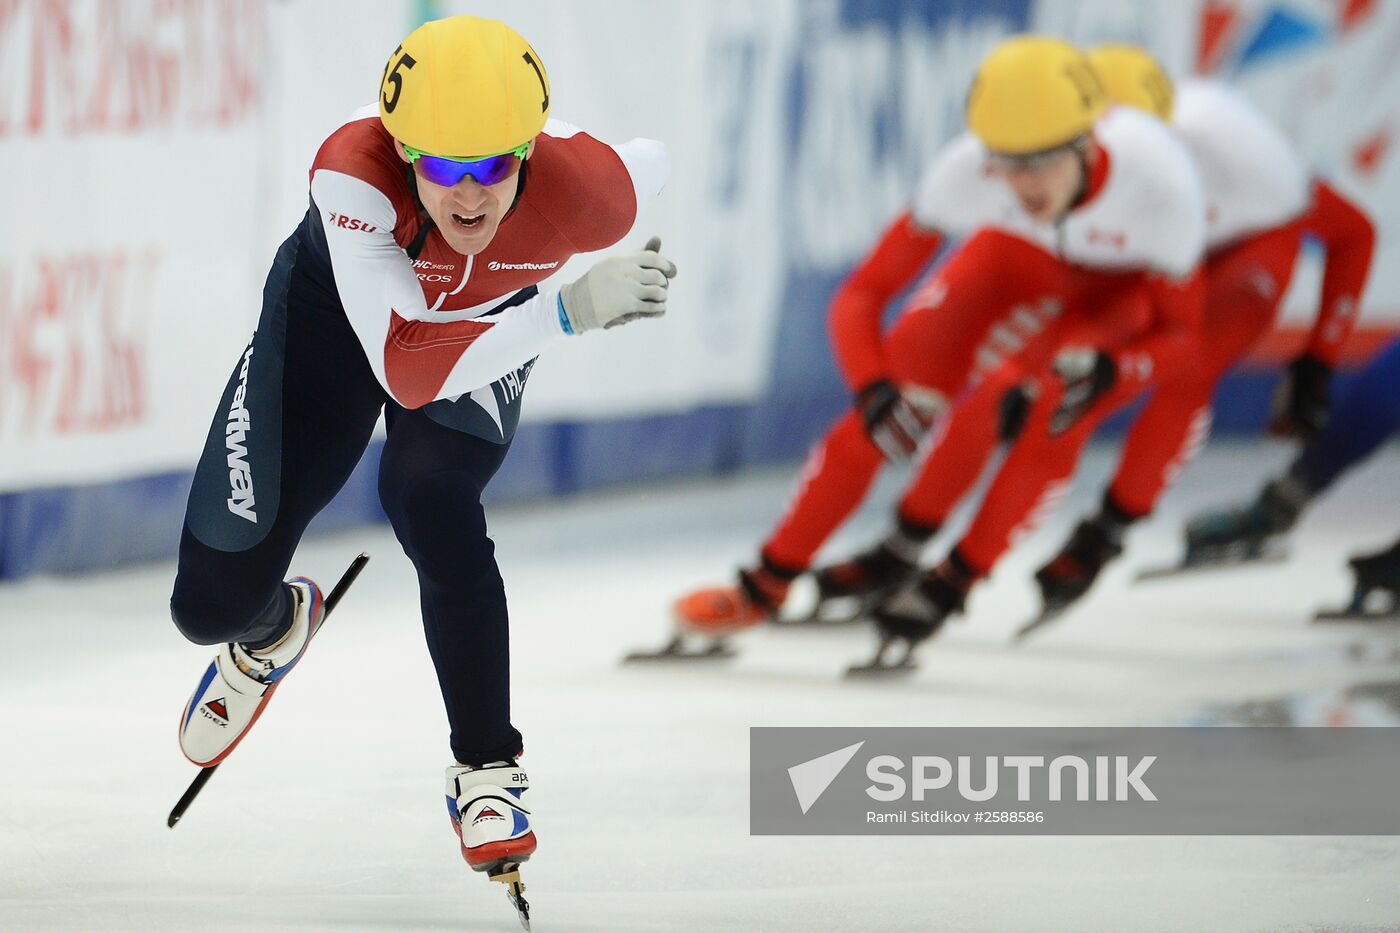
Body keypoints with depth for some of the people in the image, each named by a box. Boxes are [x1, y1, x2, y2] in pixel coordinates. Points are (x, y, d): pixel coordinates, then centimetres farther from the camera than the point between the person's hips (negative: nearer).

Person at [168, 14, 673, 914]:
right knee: (214, 601, -5)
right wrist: (570, 309, -56)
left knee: (429, 498, -32)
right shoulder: (352, 170, -42)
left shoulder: (588, 189, -37)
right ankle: (275, 627, 37)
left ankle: (488, 768, -10)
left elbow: (653, 161, -11)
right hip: (334, 306, 0)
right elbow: (405, 369, -48)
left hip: (491, 325, 0)